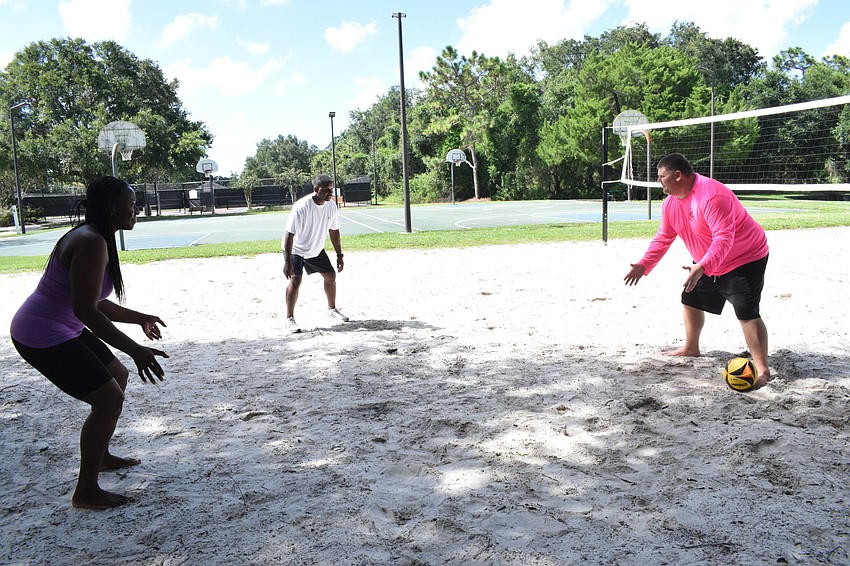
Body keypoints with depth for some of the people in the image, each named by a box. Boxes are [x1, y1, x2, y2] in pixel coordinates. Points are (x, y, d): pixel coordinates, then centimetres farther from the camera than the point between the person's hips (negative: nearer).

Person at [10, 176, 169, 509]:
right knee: (109, 399, -11)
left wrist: (139, 318, 25)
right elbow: (86, 311, -30)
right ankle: (86, 492, 0)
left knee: (118, 377, 21)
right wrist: (136, 351, -31)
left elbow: (93, 302, 16)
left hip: (63, 330, 11)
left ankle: (100, 456, 38)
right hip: (43, 338, -11)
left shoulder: (97, 239, 8)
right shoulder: (91, 244, -24)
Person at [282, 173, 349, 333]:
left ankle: (332, 309, 30)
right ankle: (290, 319, -7)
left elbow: (334, 231, 1)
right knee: (295, 280, -18)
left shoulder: (331, 206, -12)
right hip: (296, 249, -6)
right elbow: (289, 234, -31)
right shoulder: (301, 207, -31)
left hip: (316, 249, 6)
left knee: (331, 275, 9)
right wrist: (287, 262, -35)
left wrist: (339, 256, 3)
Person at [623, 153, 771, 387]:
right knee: (691, 300, 19)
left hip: (745, 259, -10)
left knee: (747, 313, -18)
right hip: (708, 265, 10)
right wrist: (644, 265, 2)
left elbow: (724, 238, -37)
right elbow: (663, 238, 9)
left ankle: (762, 370, -13)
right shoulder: (671, 203, -2)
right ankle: (691, 348, 39)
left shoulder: (711, 195, -31)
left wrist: (702, 267, -48)